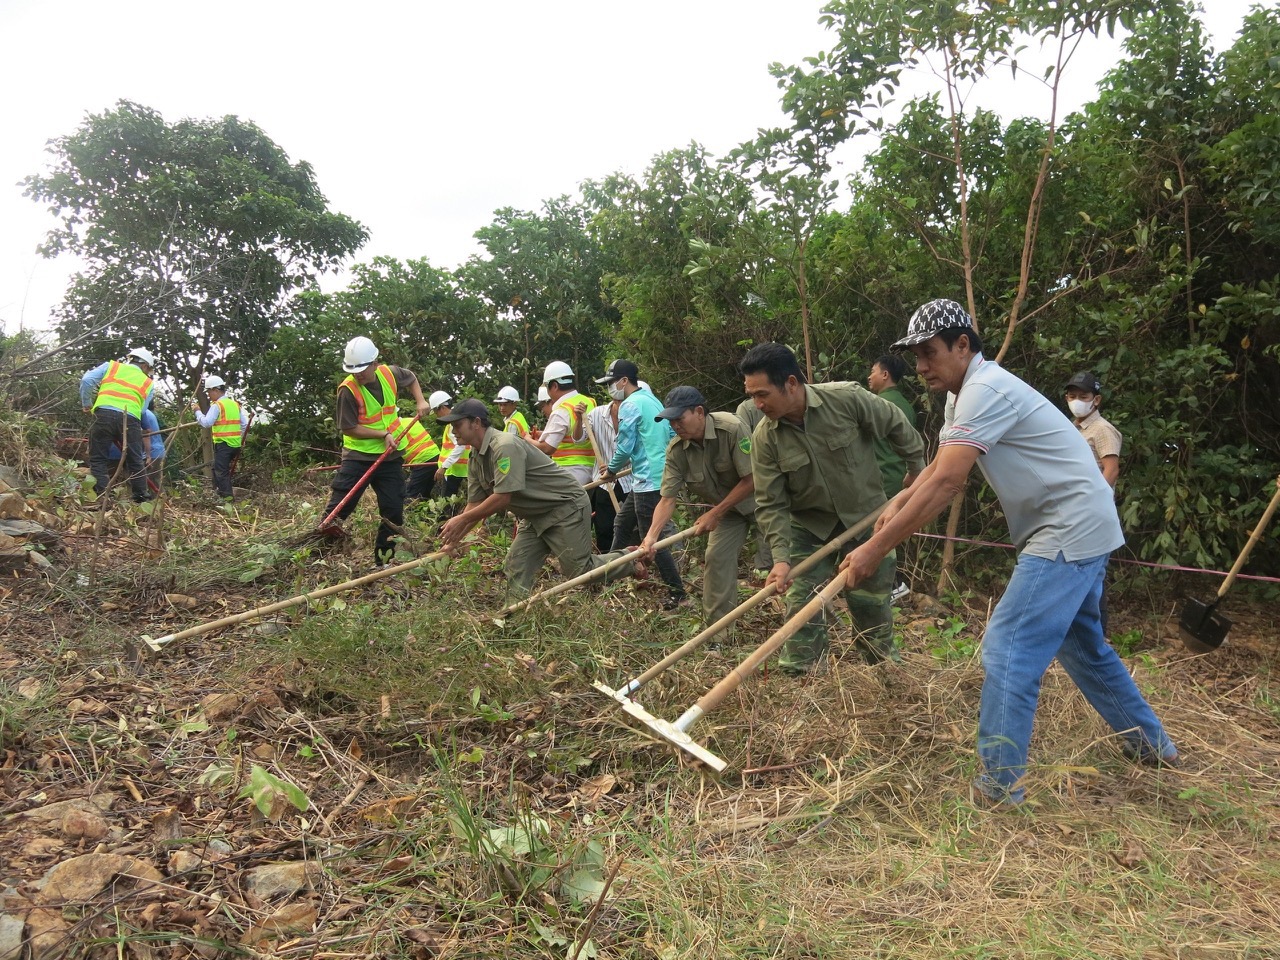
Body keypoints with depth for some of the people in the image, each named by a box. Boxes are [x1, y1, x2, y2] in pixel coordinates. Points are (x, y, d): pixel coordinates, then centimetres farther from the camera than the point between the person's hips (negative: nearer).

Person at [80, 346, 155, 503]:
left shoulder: (111, 366, 22)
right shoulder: (147, 383, 24)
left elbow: (87, 380, 9)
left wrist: (86, 403, 21)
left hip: (104, 413, -1)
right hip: (131, 418, 1)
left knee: (98, 459, 6)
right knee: (135, 462, 12)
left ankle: (102, 498, -3)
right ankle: (142, 499, 14)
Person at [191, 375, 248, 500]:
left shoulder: (217, 405, -8)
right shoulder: (235, 404, 14)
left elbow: (206, 423, -15)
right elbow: (245, 424, 11)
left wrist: (197, 411, -2)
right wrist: (240, 440, 19)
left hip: (222, 444, -7)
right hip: (236, 444, 7)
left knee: (221, 471, -5)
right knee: (217, 468, 20)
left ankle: (228, 497, -10)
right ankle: (218, 492, 21)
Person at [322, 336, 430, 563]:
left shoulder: (390, 374, -4)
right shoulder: (348, 389, -17)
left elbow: (411, 378, 20)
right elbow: (350, 428, -15)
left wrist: (420, 401, 6)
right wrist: (384, 434, -19)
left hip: (390, 456, 4)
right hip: (358, 456, -4)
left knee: (394, 512, 6)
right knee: (337, 508, -7)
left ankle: (383, 560, 18)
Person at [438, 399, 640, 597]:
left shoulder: (505, 446, -25)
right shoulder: (476, 459, 5)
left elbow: (503, 498, -28)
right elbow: (475, 505, 7)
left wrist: (463, 519, -22)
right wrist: (454, 540, -2)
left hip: (567, 506, -9)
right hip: (537, 515, 9)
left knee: (580, 570, -5)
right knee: (515, 570, 0)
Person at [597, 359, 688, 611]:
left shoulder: (630, 405, -12)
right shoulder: (653, 401, 16)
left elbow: (625, 447, -14)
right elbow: (672, 436, 19)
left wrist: (611, 470, 4)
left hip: (649, 482, -10)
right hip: (661, 475, 10)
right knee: (622, 524, 21)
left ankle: (678, 594, -2)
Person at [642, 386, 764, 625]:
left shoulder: (732, 429, -32)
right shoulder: (675, 451, -18)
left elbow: (751, 480, -28)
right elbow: (667, 499, -19)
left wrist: (715, 514, -25)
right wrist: (651, 537, -35)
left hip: (757, 497, -4)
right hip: (725, 507, 4)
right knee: (716, 559, -5)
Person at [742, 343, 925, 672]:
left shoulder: (847, 399, -23)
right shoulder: (764, 438, -18)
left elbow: (895, 425, -5)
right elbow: (770, 503, -16)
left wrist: (916, 466, 8)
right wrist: (781, 558, -25)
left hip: (866, 517, -1)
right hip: (808, 525, 1)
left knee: (872, 602, 9)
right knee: (801, 606, -4)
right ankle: (798, 677, 9)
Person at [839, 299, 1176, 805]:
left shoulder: (985, 390, -22)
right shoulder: (964, 393, 11)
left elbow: (945, 484, -30)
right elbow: (938, 468, 9)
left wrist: (875, 548, -29)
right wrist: (901, 501, -12)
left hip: (1070, 531, -11)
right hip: (1077, 530, 11)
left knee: (1008, 649, -11)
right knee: (1080, 643, 24)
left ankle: (998, 789, -4)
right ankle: (1152, 743, 41)